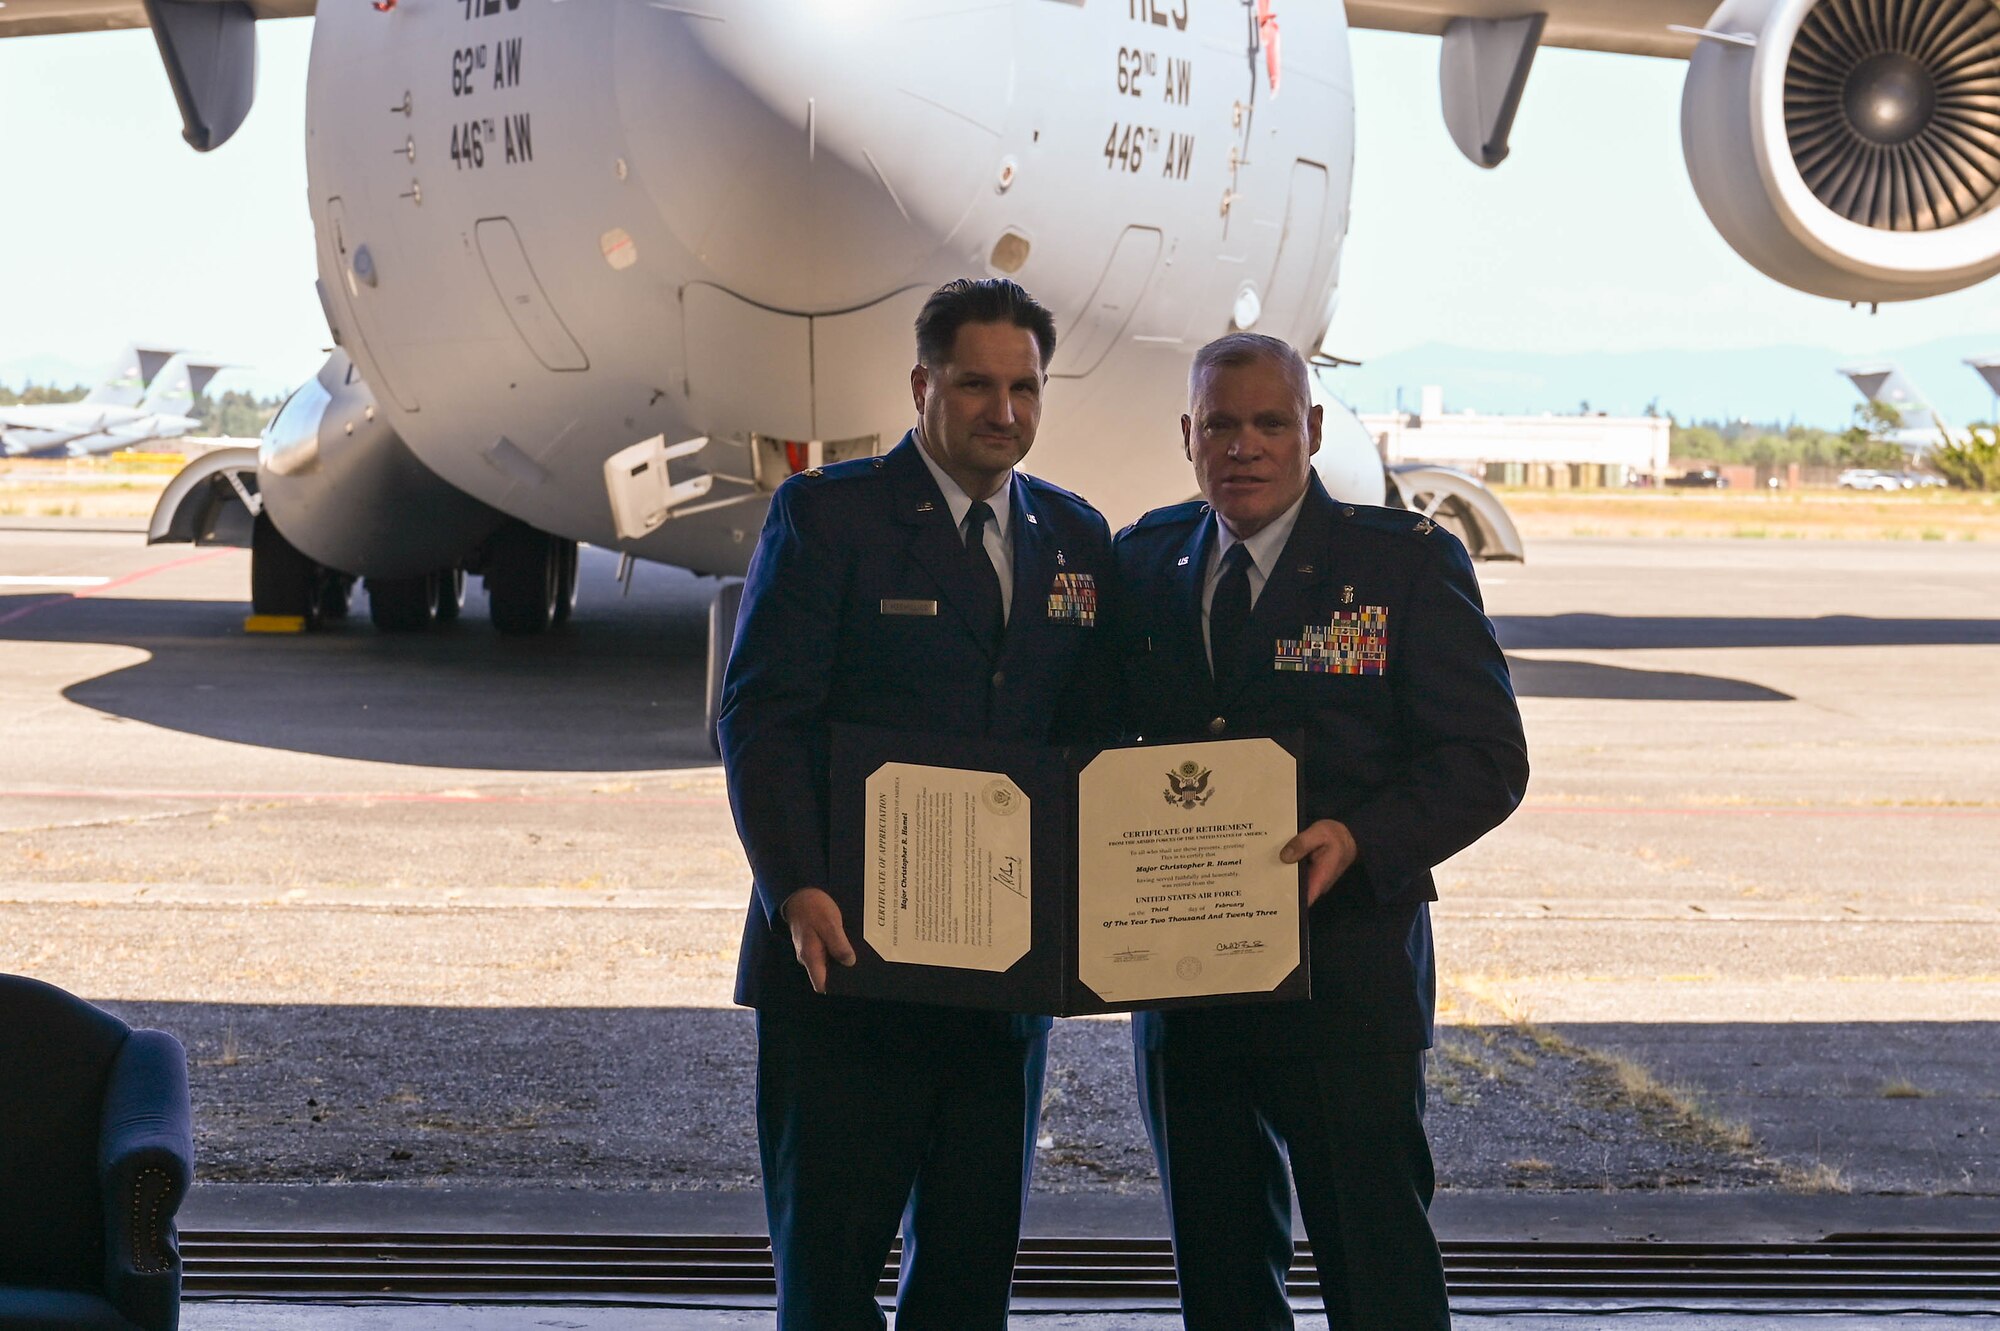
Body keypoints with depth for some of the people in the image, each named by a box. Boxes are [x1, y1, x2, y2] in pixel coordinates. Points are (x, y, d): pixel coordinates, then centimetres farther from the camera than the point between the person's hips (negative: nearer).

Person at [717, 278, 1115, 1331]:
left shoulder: (1077, 539, 12)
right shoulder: (825, 513, -3)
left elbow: (1094, 738, 14)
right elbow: (758, 718, -9)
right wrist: (795, 891, -21)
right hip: (845, 952, -4)